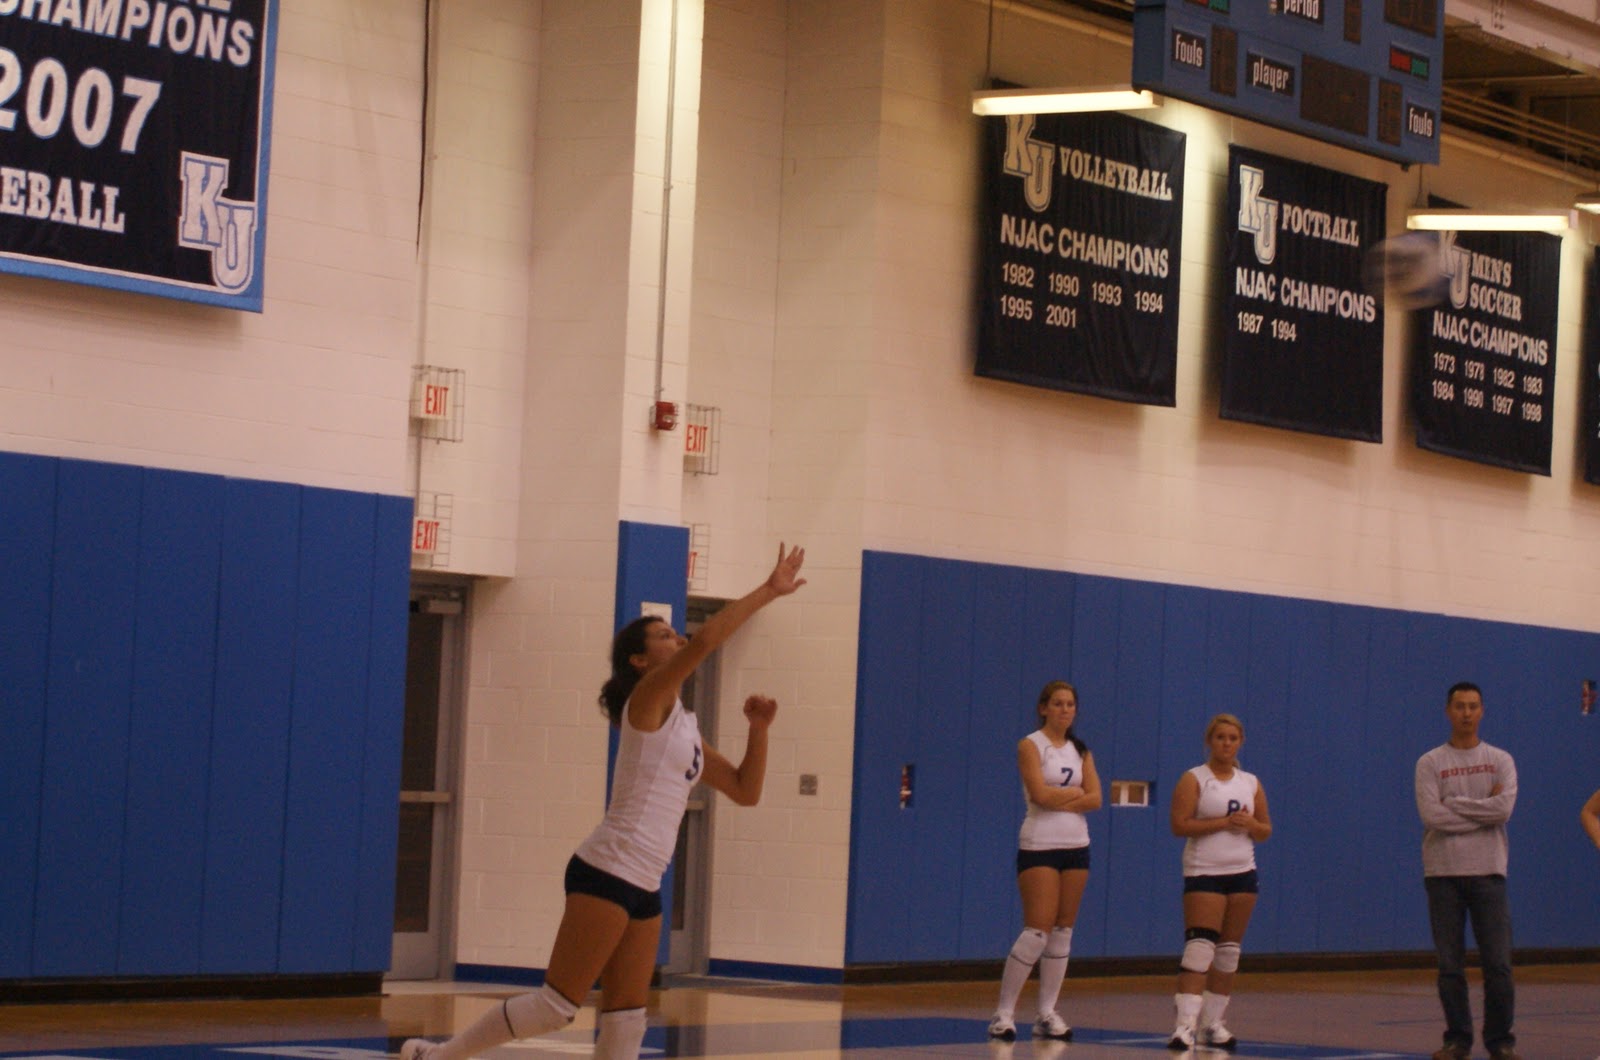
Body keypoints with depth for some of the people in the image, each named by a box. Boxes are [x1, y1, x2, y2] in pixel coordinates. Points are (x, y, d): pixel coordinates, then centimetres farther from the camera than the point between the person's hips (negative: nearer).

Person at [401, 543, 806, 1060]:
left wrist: (758, 729, 8)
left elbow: (745, 791, 21)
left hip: (643, 886, 9)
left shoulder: (683, 726, 19)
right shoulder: (647, 700, -5)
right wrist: (768, 591, -16)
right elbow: (706, 640, -21)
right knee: (557, 1004, -9)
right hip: (607, 873, -9)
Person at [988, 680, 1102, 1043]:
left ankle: (1047, 1014, 9)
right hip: (1039, 846, -6)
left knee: (1063, 932, 5)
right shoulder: (1030, 745, -4)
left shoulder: (1080, 751, 12)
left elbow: (1095, 799, 0)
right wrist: (1077, 791, -5)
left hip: (1076, 846, 6)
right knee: (1037, 931, -12)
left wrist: (1059, 800, -12)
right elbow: (1040, 794, -18)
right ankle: (1004, 1012, -7)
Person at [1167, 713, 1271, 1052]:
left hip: (1243, 873, 6)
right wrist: (1223, 822, -18)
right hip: (1204, 873, -6)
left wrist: (1249, 825, -7)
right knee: (1199, 949, -15)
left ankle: (1212, 1022, 16)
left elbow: (1265, 831, 15)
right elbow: (1179, 825, -13)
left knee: (1228, 953, 8)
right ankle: (1186, 1024, -20)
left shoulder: (1251, 783, 12)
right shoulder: (1194, 780, -3)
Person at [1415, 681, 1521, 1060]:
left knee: (1498, 964, -3)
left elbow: (1504, 808, -10)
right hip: (1443, 872, 0)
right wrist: (1482, 810, -8)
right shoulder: (1430, 763, 5)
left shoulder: (1500, 761, 7)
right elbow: (1430, 815, -10)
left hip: (1487, 872, 0)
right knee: (1450, 965, 2)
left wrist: (1454, 805, -8)